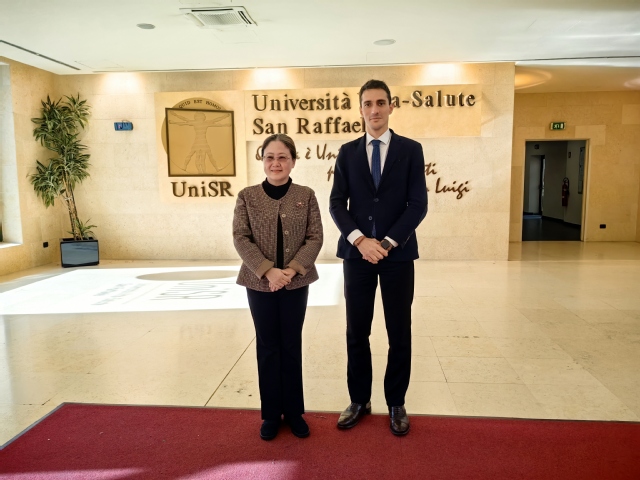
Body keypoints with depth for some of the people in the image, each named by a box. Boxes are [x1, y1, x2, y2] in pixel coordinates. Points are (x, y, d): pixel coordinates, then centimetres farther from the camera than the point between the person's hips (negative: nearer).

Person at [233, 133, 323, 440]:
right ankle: (271, 414, 25)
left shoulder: (306, 196, 1)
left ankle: (294, 412, 26)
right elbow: (240, 239, -7)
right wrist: (268, 271, -18)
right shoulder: (247, 196, -1)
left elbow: (315, 237, -4)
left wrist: (292, 270, -17)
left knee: (291, 347, 11)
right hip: (259, 283, 0)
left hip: (296, 283, 0)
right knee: (268, 348, 10)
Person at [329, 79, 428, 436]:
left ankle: (396, 404, 24)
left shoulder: (411, 150, 3)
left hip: (398, 253, -1)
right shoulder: (347, 152, 7)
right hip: (357, 252, 1)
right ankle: (360, 400, 25)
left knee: (399, 333, 7)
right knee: (357, 332, 8)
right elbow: (337, 204, 1)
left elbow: (418, 205, -4)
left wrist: (388, 242, -13)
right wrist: (359, 239, -13)